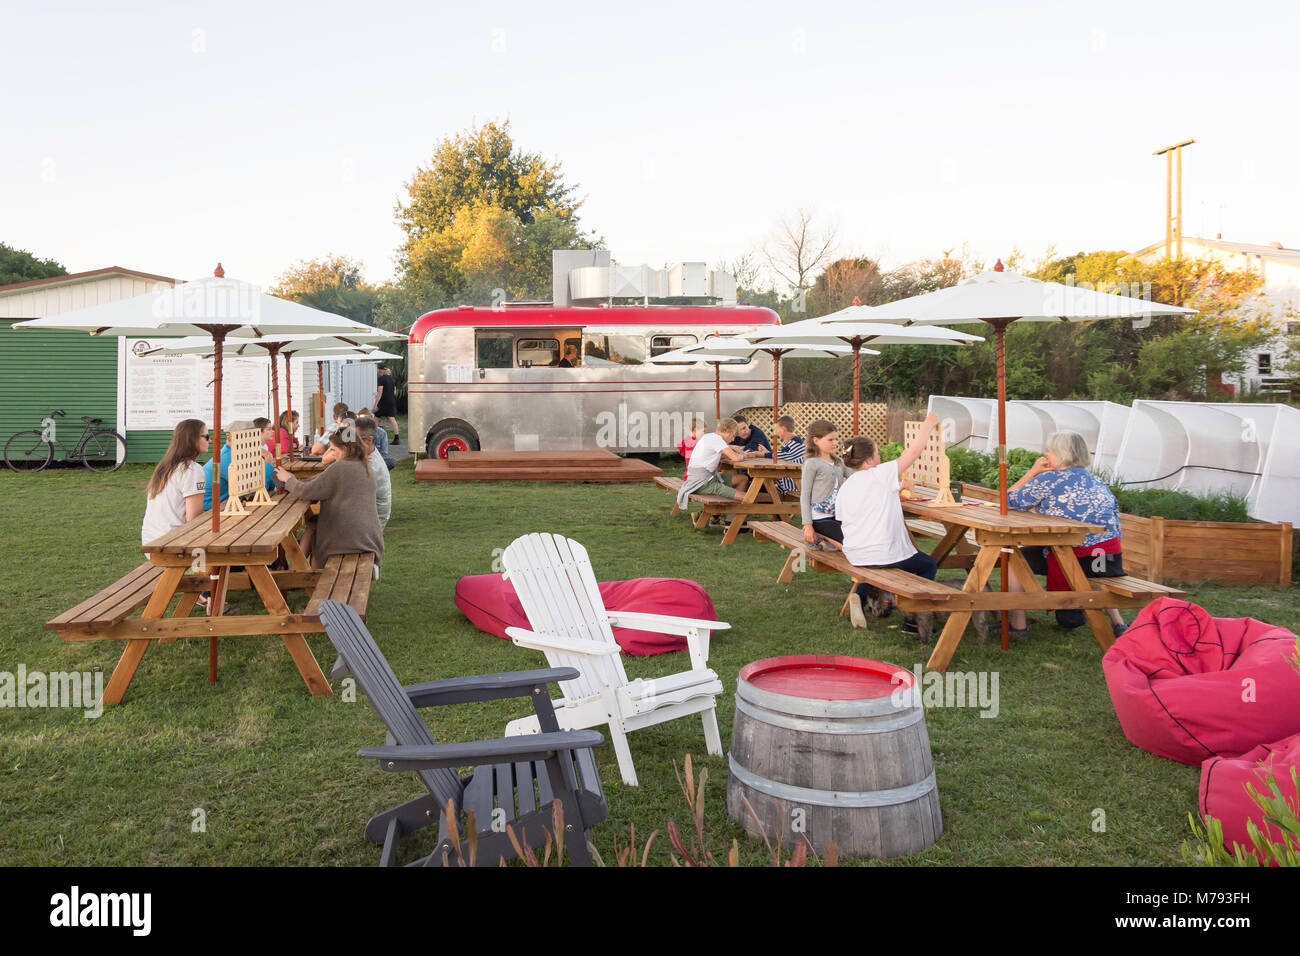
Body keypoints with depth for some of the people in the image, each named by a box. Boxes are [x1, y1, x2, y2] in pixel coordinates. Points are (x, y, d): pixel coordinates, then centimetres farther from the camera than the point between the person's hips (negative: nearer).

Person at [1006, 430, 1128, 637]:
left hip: (1074, 560, -7)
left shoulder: (1048, 479, -6)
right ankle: (1118, 622, 32)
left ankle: (1018, 625, 7)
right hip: (1112, 561, 7)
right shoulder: (1098, 482, 14)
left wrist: (1032, 472, 10)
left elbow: (1009, 501, 1)